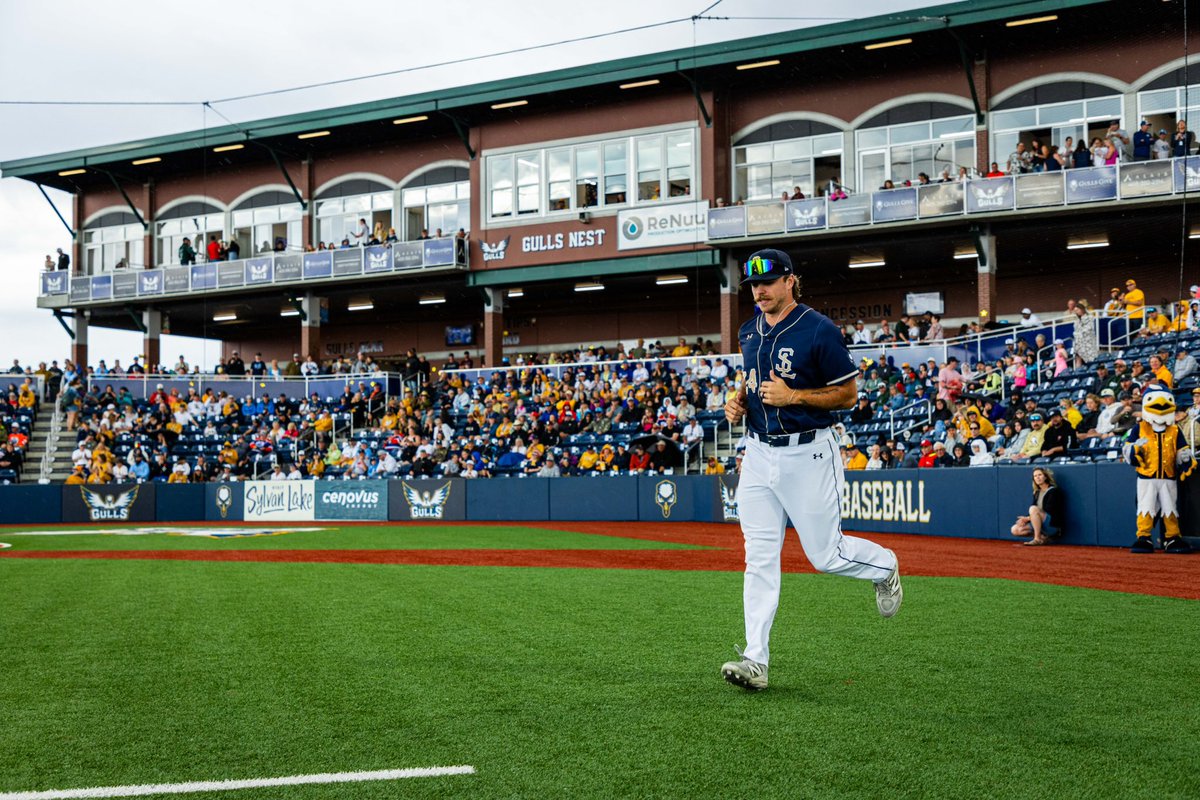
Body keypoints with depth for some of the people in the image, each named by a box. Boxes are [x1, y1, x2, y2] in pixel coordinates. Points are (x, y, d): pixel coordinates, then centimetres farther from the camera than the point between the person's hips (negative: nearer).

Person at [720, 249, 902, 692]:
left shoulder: (819, 330, -12)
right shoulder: (750, 332, 10)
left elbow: (848, 393, -8)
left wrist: (793, 396, -20)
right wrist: (739, 399, 4)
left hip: (808, 454, -6)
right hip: (758, 452, 6)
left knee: (826, 554, 3)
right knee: (759, 559, 1)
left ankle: (884, 565, 36)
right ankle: (756, 661, 3)